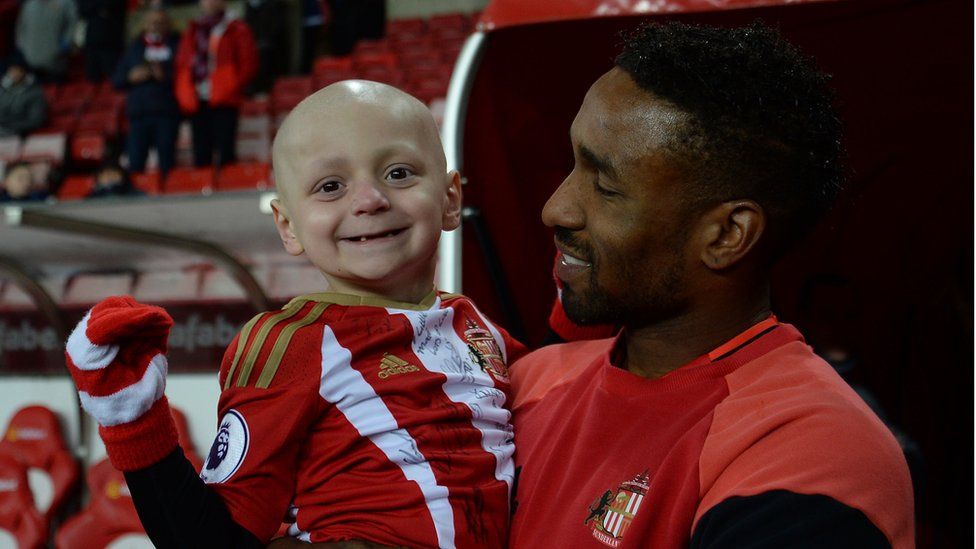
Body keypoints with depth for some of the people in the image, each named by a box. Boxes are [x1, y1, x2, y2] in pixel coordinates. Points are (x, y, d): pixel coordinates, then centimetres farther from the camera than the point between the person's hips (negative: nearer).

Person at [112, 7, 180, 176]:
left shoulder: (177, 46, 7)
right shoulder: (134, 48, 17)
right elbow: (116, 81, 16)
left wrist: (165, 76, -16)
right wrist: (130, 77, -3)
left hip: (167, 113, -2)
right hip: (139, 114, 2)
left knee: (166, 164, -5)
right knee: (135, 163, -5)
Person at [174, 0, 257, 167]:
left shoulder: (237, 30, 4)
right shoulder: (192, 31, 17)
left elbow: (249, 64, -1)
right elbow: (182, 65, 16)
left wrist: (230, 89, -11)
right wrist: (186, 95, 2)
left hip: (223, 103, -4)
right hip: (197, 102, 4)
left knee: (224, 154, -11)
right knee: (201, 155, 3)